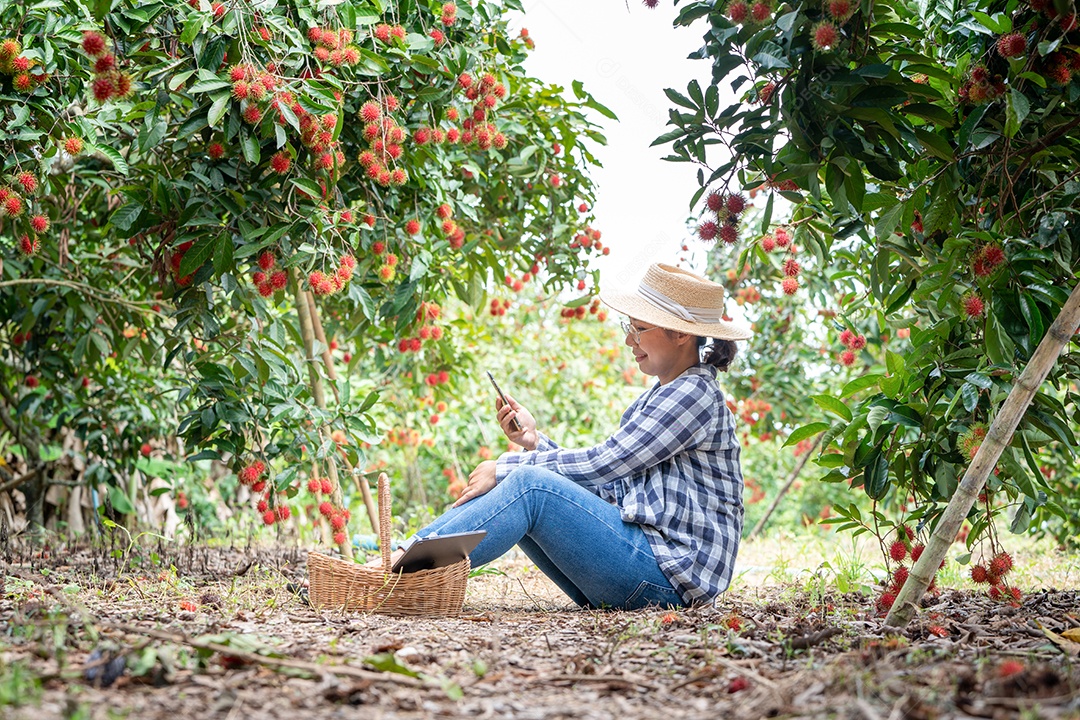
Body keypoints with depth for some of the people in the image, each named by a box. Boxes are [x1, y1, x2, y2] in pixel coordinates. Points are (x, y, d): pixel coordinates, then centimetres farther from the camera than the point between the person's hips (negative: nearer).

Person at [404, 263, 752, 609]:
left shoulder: (696, 393, -8)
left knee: (530, 485, -22)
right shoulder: (660, 395, 22)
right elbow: (603, 483, 14)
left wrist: (506, 467, -8)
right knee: (505, 485, -3)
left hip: (671, 574, -9)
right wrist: (535, 441, 3)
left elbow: (603, 463, -14)